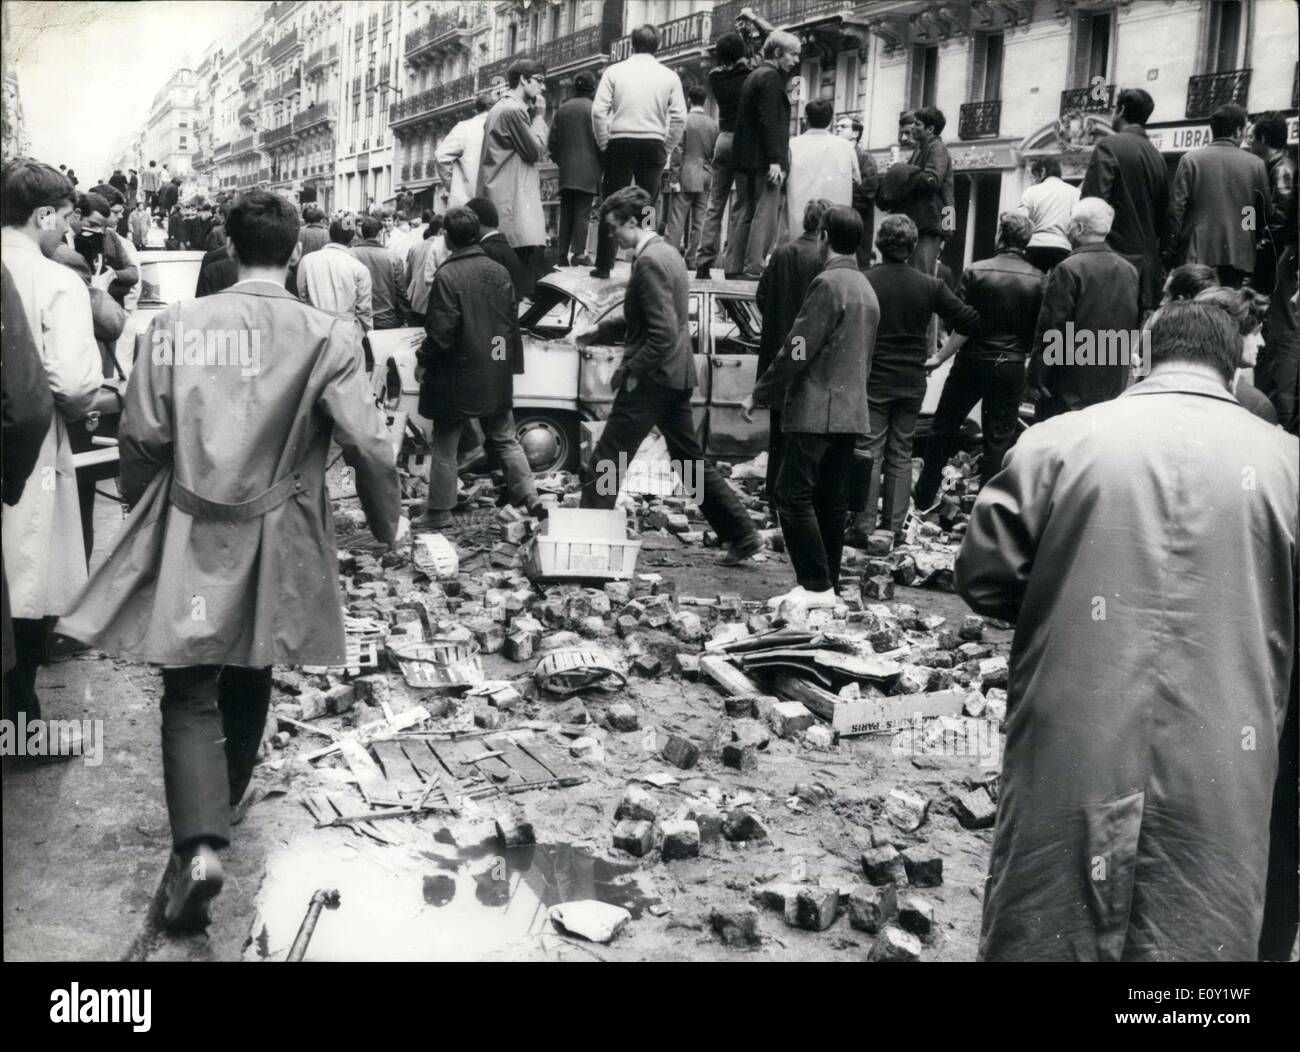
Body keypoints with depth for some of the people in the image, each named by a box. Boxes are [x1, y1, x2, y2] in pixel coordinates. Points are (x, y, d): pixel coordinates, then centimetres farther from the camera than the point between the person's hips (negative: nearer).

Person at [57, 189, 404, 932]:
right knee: (249, 677, 22)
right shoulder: (327, 336, -10)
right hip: (276, 543, 1)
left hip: (190, 536, -1)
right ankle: (224, 798, 42)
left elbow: (142, 438, -4)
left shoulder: (177, 323, -7)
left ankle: (201, 844, -10)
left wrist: (142, 512, 14)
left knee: (191, 692, 4)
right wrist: (389, 521, 5)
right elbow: (368, 443, -11)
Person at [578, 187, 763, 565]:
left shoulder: (648, 261, -17)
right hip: (677, 375, 10)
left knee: (605, 463, -1)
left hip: (651, 378, -10)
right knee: (690, 459, 15)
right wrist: (601, 329, 19)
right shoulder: (668, 252, 13)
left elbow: (663, 332, -23)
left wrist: (630, 370, -16)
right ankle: (742, 535, 16)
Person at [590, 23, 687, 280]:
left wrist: (604, 145, 4)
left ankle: (604, 266, 5)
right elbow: (679, 118, -1)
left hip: (620, 143, 0)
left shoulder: (614, 71, 1)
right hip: (653, 144, 1)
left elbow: (598, 111, -6)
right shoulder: (669, 76, 4)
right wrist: (666, 150, 7)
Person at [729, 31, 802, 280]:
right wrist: (775, 160, -21)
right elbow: (769, 121, -18)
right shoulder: (771, 76, -10)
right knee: (766, 212, -8)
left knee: (746, 211, 11)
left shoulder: (754, 75, 19)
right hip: (765, 157, -10)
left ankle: (735, 265, 12)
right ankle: (754, 267, -10)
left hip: (747, 156, 10)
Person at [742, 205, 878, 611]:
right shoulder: (867, 289, 16)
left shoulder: (828, 283, -12)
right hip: (852, 412, 9)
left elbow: (798, 350, -15)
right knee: (831, 501, 10)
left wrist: (759, 395, -7)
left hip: (816, 410, -9)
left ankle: (816, 585, -8)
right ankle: (827, 585, 13)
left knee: (794, 496, -6)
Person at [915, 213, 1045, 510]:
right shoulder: (1038, 280, -5)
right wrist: (1023, 354, 12)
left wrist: (939, 358, -8)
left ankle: (924, 498, 21)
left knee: (943, 430, 14)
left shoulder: (976, 272, -9)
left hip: (972, 362, -1)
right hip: (1012, 367, 1)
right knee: (998, 440, 9)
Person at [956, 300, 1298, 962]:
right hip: (1219, 777, 1)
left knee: (1041, 934, 12)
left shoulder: (1058, 440, -2)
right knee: (1198, 937, 11)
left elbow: (982, 576, 1)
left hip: (1068, 756, 0)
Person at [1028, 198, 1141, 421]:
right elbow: (1135, 326, 11)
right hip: (1115, 386, 6)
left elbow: (1050, 328, -15)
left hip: (1069, 387, -6)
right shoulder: (1130, 271, 6)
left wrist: (1035, 378, -10)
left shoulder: (1068, 269, -13)